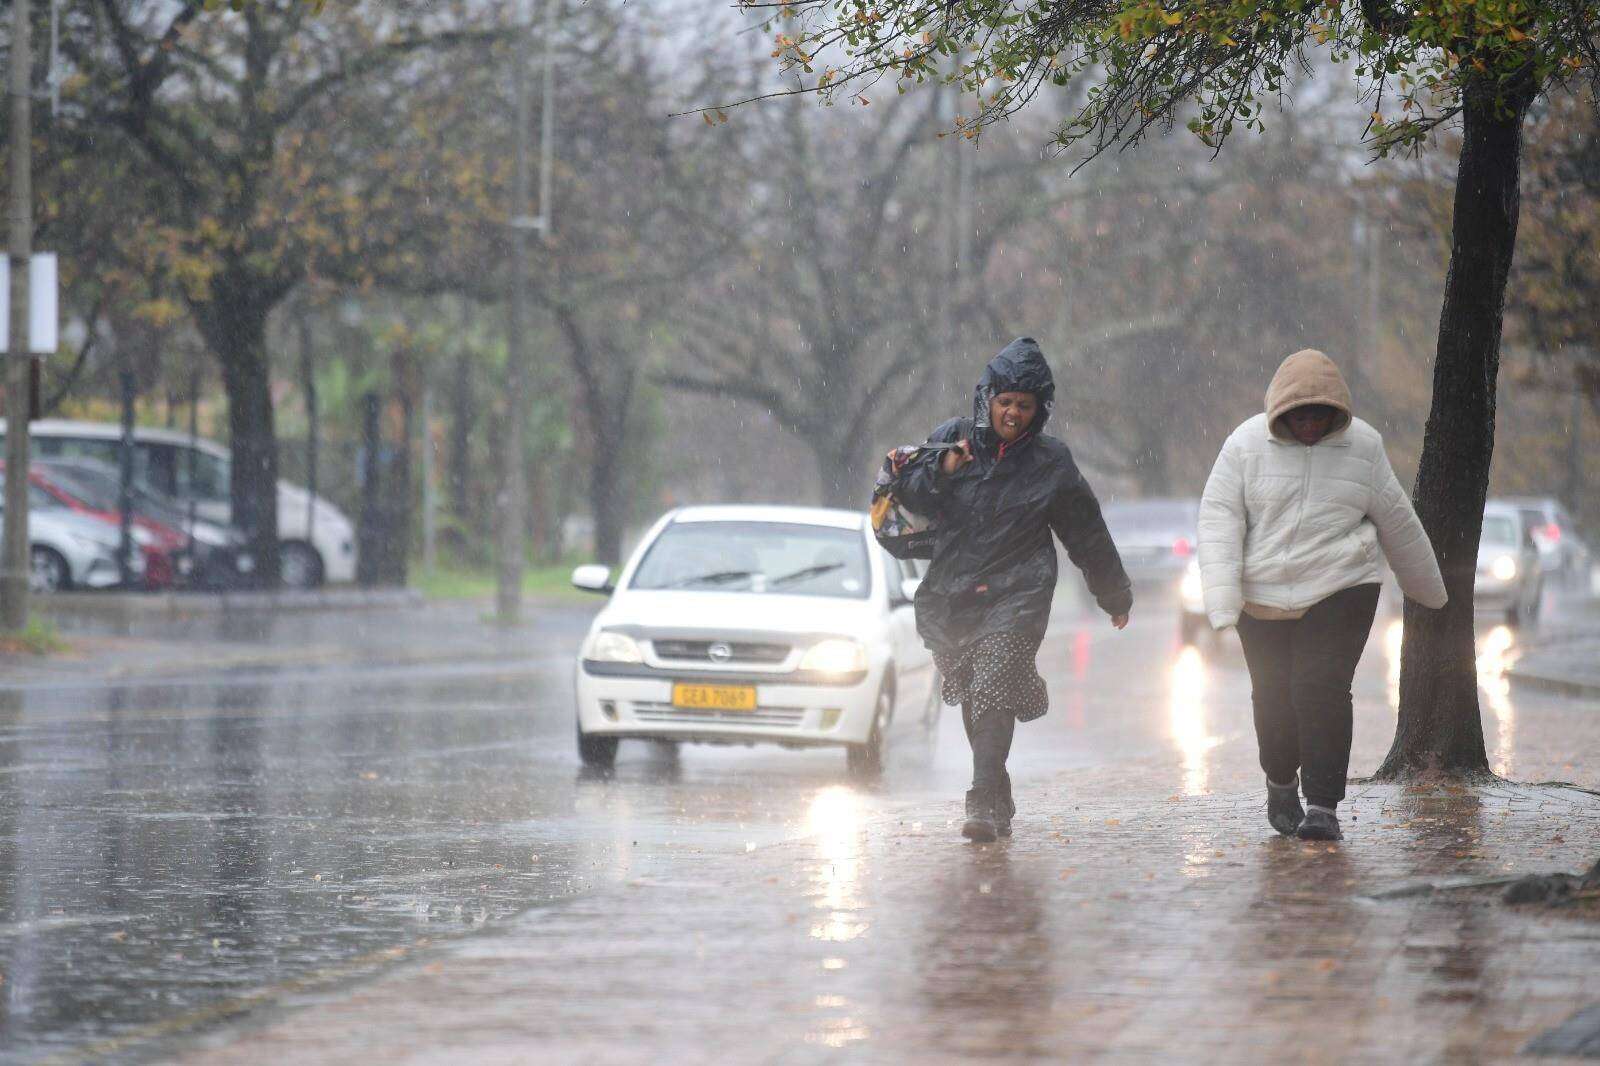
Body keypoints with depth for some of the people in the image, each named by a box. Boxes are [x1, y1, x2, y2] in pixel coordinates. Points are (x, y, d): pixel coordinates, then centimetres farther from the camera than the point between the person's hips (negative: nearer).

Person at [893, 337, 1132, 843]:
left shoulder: (1050, 463, 5)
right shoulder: (953, 438, 7)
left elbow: (1088, 535, 14)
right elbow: (909, 493, 7)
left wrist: (1115, 597, 23)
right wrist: (942, 471, -14)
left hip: (1015, 597, -3)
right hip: (951, 599, 3)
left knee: (992, 695, -18)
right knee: (972, 703, 8)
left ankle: (984, 806, -25)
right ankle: (1000, 801, 25)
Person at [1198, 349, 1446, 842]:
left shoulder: (1361, 445, 1)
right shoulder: (1247, 445, -4)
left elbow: (1395, 519, 11)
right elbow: (1219, 519, -7)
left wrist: (1427, 586, 21)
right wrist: (1222, 599, -18)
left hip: (1340, 592, -1)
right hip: (1264, 596, 1)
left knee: (1322, 689, -14)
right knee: (1273, 694, 5)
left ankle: (1323, 806, -11)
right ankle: (1281, 783, 33)